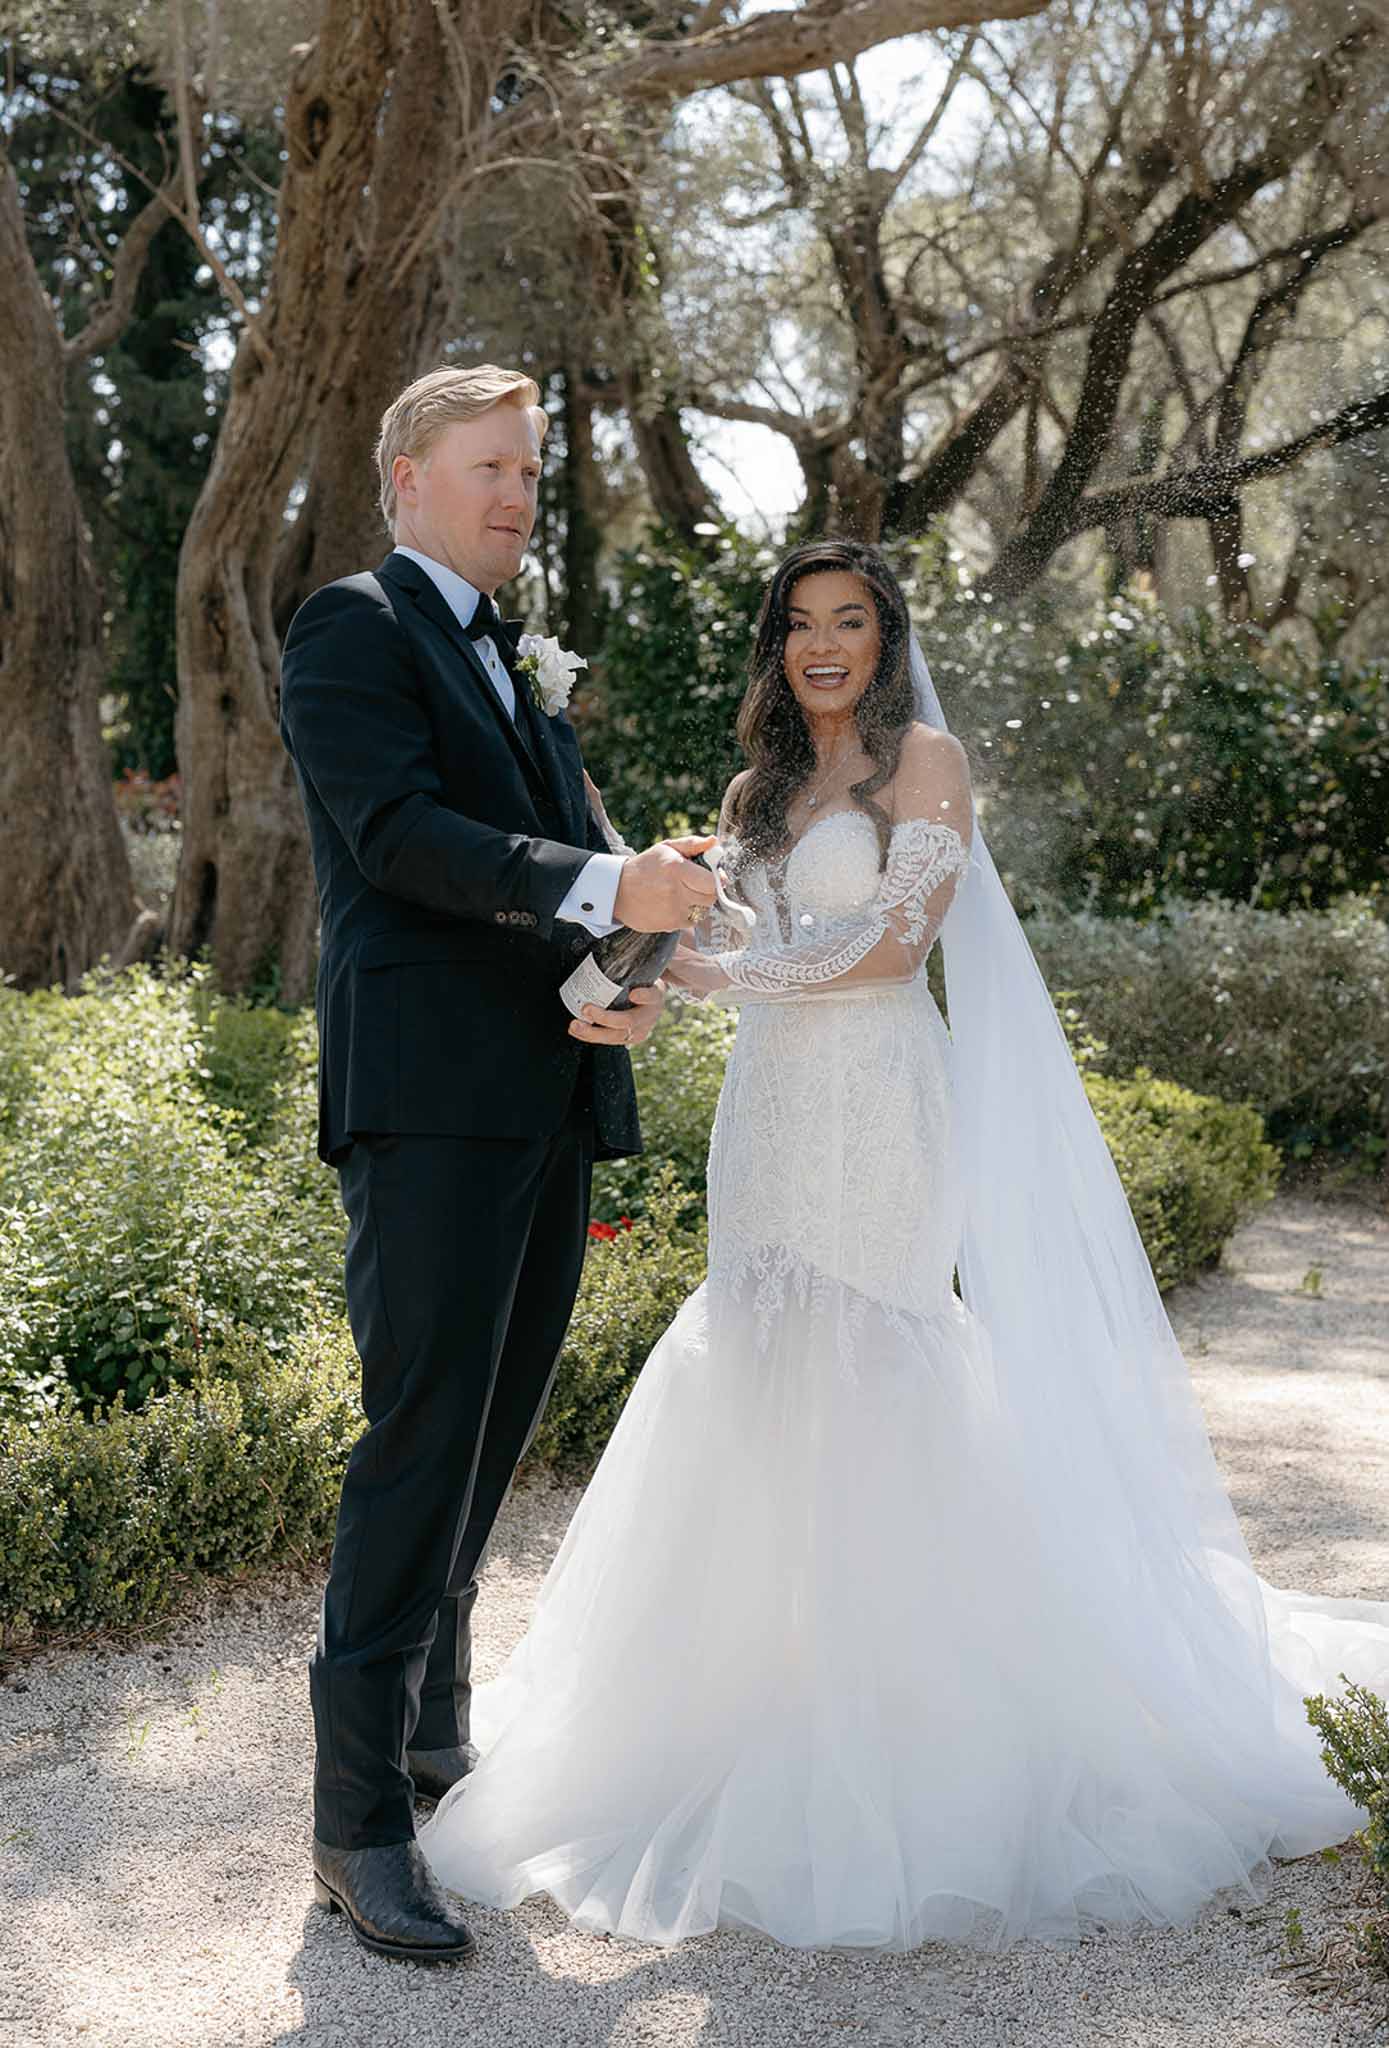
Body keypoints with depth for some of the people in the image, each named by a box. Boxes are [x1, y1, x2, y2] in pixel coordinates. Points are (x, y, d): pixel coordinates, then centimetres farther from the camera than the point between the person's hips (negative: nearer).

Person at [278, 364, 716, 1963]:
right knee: (423, 1436, -9)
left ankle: (432, 1730, 27)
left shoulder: (519, 674, 25)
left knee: (494, 1429, 12)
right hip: (431, 1097, -8)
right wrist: (607, 886, -23)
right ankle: (359, 1817, -1)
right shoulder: (353, 628, 1)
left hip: (546, 1105, 8)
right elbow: (399, 831, -14)